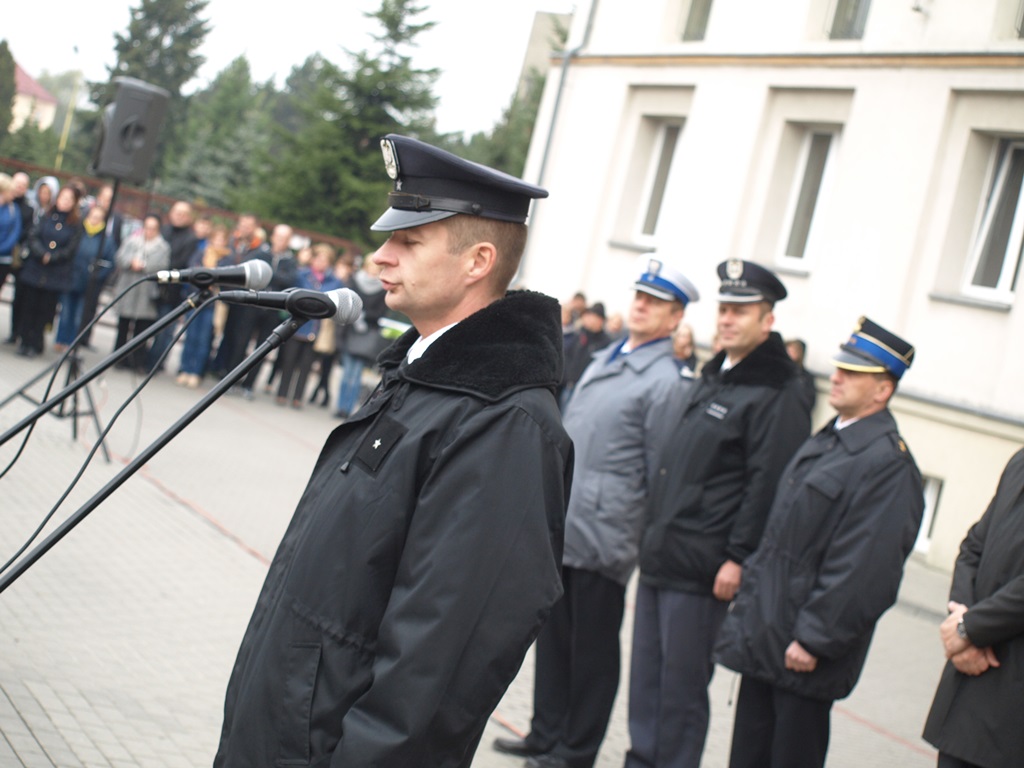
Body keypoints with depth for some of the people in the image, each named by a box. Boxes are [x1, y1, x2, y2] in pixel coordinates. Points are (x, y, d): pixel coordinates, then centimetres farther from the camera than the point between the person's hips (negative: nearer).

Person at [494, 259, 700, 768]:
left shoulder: (665, 381, -11)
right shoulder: (601, 363, 14)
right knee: (554, 636, 15)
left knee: (592, 649, 6)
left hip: (603, 539, -7)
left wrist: (654, 544, -10)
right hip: (559, 528, 7)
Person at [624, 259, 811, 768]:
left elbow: (766, 483, -17)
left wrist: (738, 557, -20)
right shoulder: (710, 379, 17)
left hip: (702, 571, -8)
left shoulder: (777, 395, -11)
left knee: (682, 686, 1)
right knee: (646, 676, 14)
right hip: (659, 556, 8)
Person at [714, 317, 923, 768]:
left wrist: (814, 639, -20)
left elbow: (863, 567, -22)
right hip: (765, 638, 9)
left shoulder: (888, 463, -17)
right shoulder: (824, 443, 13)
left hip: (805, 650, -9)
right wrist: (749, 603, 17)